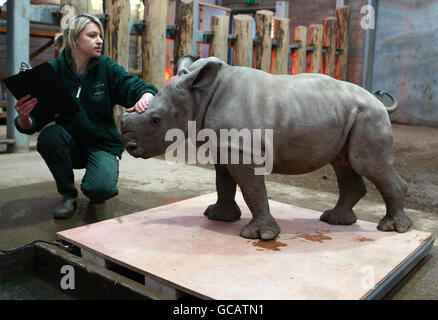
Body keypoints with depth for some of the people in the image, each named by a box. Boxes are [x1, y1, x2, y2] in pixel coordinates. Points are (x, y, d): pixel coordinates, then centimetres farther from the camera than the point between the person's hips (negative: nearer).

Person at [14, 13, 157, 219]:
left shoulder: (106, 68, -6)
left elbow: (139, 87, -15)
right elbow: (30, 126, -9)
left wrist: (145, 98, -40)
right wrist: (23, 117, -34)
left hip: (103, 145, -1)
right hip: (71, 146, 2)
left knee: (100, 188, -29)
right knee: (50, 134, -30)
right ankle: (68, 194, -6)